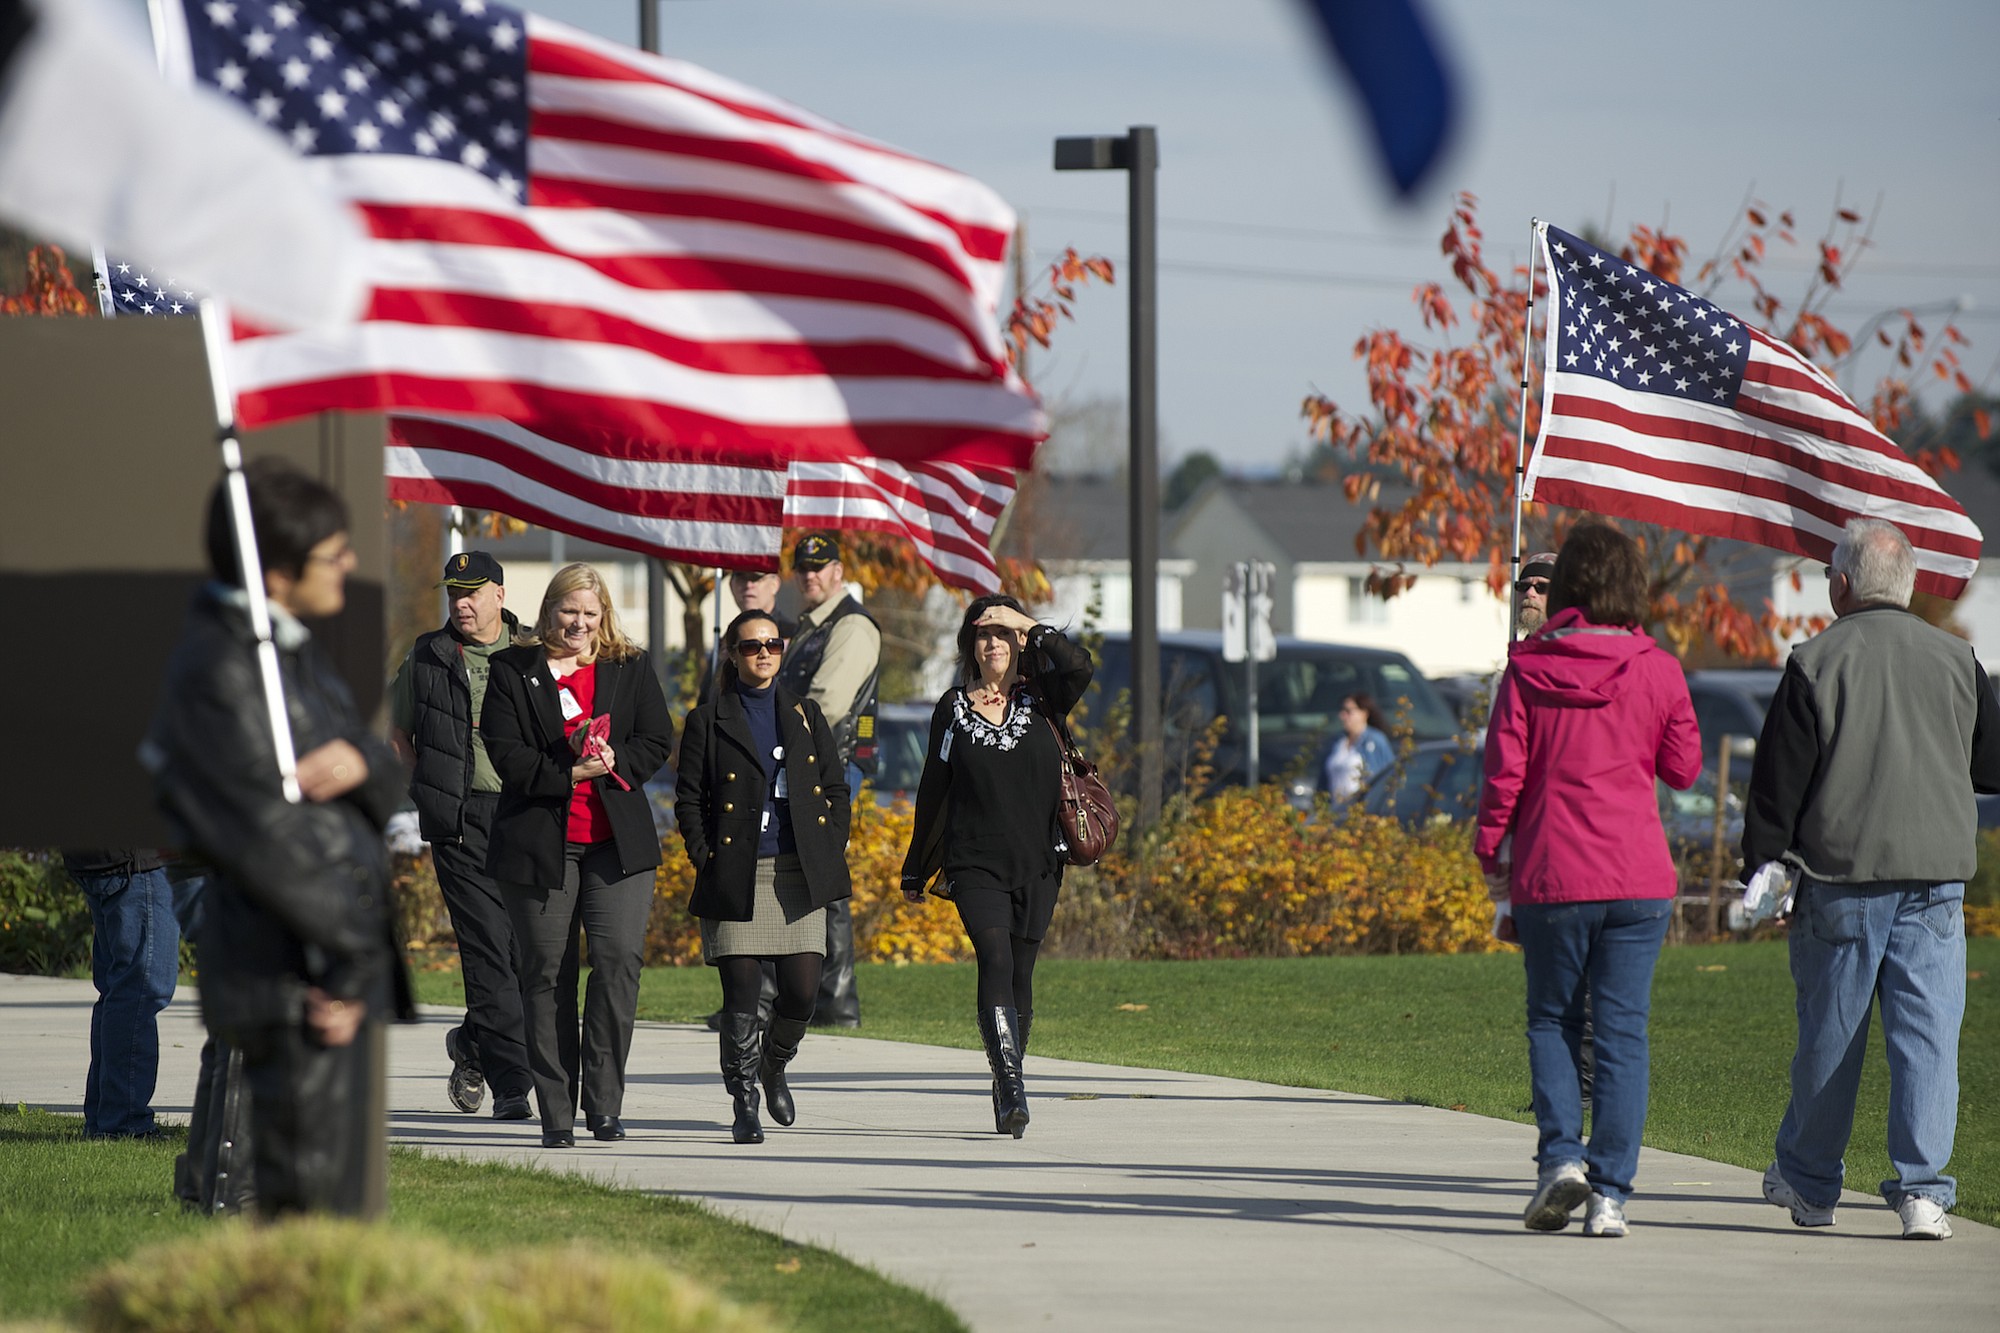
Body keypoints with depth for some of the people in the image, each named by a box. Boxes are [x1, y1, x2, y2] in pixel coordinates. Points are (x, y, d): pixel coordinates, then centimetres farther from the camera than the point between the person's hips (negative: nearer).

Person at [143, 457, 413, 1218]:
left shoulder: (294, 651, 15)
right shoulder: (217, 671, -15)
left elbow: (388, 792, 16)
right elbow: (266, 833, -18)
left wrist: (362, 764, -9)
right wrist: (351, 957, -15)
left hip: (347, 966, 10)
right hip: (293, 979, -10)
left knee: (355, 1206, 14)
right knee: (315, 1209, -11)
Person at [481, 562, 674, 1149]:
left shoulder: (631, 669, 12)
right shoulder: (513, 671, 5)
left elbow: (657, 741, 7)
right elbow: (505, 752, -4)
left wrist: (616, 763, -12)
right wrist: (568, 775, -16)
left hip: (618, 841, 1)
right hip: (538, 842, -1)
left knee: (619, 958, -13)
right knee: (547, 974, 1)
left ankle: (603, 1101, -4)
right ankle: (556, 1114, 6)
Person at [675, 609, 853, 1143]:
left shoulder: (805, 715, 14)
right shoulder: (708, 721, 6)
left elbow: (836, 787, 15)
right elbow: (689, 799, 4)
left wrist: (831, 849, 4)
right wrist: (704, 859, -6)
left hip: (800, 874, 2)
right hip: (737, 875, -2)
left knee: (802, 990, -3)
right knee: (741, 992, -6)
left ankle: (774, 1066, 26)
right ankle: (744, 1103, 3)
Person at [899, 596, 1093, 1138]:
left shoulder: (1040, 701, 6)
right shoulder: (953, 709, 6)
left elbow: (1078, 667, -17)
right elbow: (933, 790, 12)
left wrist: (1031, 625, -9)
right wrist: (915, 870, 16)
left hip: (1037, 864, 2)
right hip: (975, 864, -2)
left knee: (1019, 975, 7)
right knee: (995, 958, -21)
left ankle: (1007, 1094, 22)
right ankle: (1012, 1091, -30)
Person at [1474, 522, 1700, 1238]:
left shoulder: (1528, 669, -4)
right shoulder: (1656, 670, -2)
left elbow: (1504, 771, -4)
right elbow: (1684, 768, 7)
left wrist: (1492, 855, 9)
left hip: (1550, 874, 0)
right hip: (1638, 880, 0)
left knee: (1552, 1018, 14)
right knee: (1622, 1030, 3)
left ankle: (1560, 1153, -5)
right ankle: (1610, 1193, -2)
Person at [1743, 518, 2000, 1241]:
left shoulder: (1816, 662, -5)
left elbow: (1778, 780, -5)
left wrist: (1764, 870, 2)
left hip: (1841, 876, -2)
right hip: (1936, 878, 2)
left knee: (1829, 1031, 9)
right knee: (1927, 1036, 1)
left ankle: (1809, 1181, 22)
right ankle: (1922, 1189, -6)